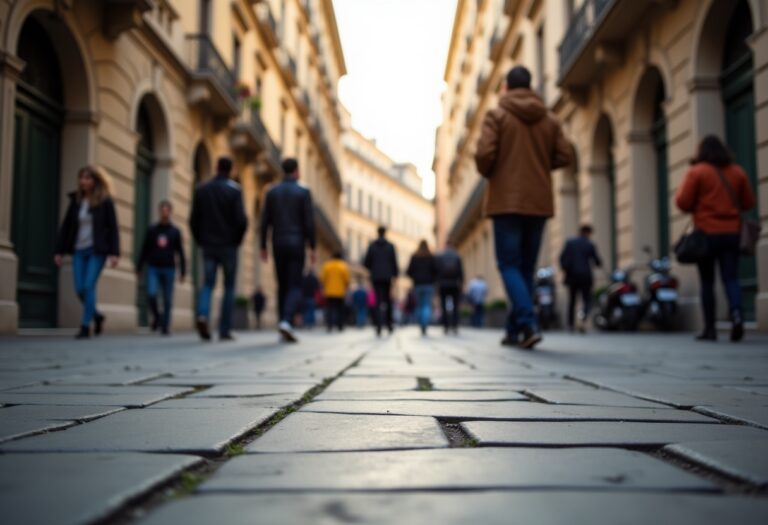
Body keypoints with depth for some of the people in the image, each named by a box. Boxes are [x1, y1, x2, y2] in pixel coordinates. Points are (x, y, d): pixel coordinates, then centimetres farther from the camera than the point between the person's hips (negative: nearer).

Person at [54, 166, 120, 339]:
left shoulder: (105, 201, -3)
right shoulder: (76, 200, 8)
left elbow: (113, 227, -6)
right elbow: (66, 226, 10)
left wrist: (114, 253, -13)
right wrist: (60, 250, 6)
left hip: (97, 250, -4)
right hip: (79, 250, 4)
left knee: (89, 287, -10)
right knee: (80, 289, 2)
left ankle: (85, 327, -2)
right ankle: (97, 316, 26)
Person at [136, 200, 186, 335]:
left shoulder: (175, 232, 5)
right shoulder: (151, 230, 8)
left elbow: (180, 253, 5)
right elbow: (144, 250, 11)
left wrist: (183, 272, 0)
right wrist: (138, 268, 7)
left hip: (169, 269, 0)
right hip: (153, 268, 0)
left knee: (167, 300, 2)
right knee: (151, 294, -17)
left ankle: (165, 326, 13)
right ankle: (156, 317, 8)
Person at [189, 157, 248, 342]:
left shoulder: (201, 190, 5)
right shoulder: (234, 190, -6)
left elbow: (194, 220, 4)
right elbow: (241, 220, -12)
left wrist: (200, 240, 14)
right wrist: (237, 240, 3)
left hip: (208, 245, 3)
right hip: (228, 246, -3)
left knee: (208, 284, 9)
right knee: (229, 288, 6)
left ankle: (203, 315, -18)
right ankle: (225, 330, 5)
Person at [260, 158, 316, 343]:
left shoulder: (272, 192, 7)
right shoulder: (303, 192, -3)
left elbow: (265, 221, 4)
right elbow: (309, 222, -9)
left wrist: (263, 247, 9)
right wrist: (312, 248, -5)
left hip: (278, 245, 3)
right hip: (296, 244, -3)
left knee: (283, 286, 12)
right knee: (295, 287, -2)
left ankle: (284, 328, 10)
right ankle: (286, 321, -25)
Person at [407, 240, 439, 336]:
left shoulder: (414, 257, 2)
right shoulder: (431, 257, -1)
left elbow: (409, 271, 0)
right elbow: (436, 270, -5)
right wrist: (433, 280, 11)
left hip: (417, 284, 2)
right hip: (428, 284, -1)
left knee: (419, 306, 11)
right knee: (427, 305, -4)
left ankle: (421, 327, 14)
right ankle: (425, 327, -22)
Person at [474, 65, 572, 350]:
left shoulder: (496, 115, -3)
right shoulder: (549, 120, 9)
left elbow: (484, 154, -13)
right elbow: (564, 156, 4)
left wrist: (487, 173, 7)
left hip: (506, 201, -4)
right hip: (539, 202, 4)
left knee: (509, 265, -1)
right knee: (526, 267, 12)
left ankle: (528, 325, -18)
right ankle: (515, 330, 15)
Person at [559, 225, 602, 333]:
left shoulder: (569, 242, 4)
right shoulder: (590, 245, -3)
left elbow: (562, 258, 0)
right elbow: (597, 261, -1)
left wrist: (565, 270, 10)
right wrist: (599, 263, 20)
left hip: (572, 276, 3)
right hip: (585, 276, -2)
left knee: (572, 300, 14)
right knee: (587, 300, 3)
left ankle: (571, 324, 14)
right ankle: (583, 316, -27)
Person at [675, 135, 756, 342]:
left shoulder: (697, 172, -4)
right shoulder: (738, 172, 9)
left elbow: (683, 203, -8)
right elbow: (749, 203, 13)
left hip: (707, 234, -3)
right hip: (732, 233, 3)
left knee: (707, 283, 5)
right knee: (731, 279, 1)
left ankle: (710, 328, 7)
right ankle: (737, 315, -24)